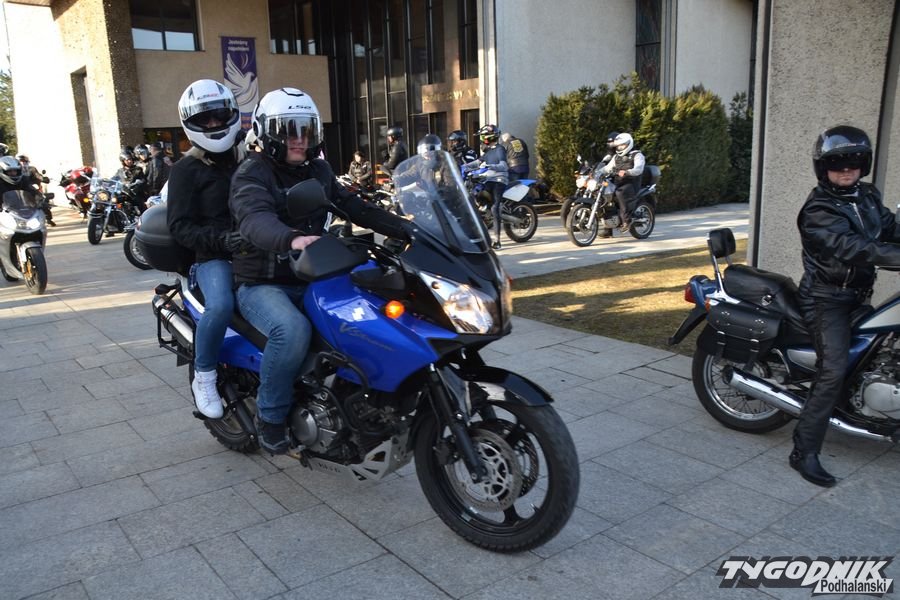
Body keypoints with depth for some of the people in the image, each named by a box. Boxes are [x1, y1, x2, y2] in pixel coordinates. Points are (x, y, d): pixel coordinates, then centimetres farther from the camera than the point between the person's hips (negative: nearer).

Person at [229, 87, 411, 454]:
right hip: (263, 285, -6)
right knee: (293, 330, -35)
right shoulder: (251, 174, -10)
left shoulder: (318, 171, 13)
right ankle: (269, 417, -11)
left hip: (310, 280, 7)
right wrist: (291, 239, -53)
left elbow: (353, 207, 11)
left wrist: (405, 227, -2)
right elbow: (254, 218, -31)